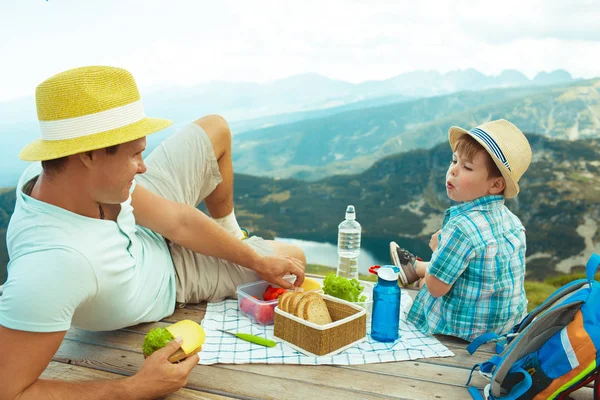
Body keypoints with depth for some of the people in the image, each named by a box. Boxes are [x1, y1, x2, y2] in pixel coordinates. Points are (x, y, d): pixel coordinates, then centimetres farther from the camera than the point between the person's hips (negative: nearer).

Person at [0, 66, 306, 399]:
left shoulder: (78, 173, -27)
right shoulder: (50, 264, -49)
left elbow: (176, 220, -18)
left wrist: (257, 261, -14)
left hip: (148, 231, 5)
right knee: (294, 256, 7)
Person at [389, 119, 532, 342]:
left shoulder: (463, 226, -31)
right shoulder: (512, 221, -6)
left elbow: (436, 287, -25)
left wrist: (438, 246, -10)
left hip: (466, 329, -8)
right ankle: (415, 267, 53)